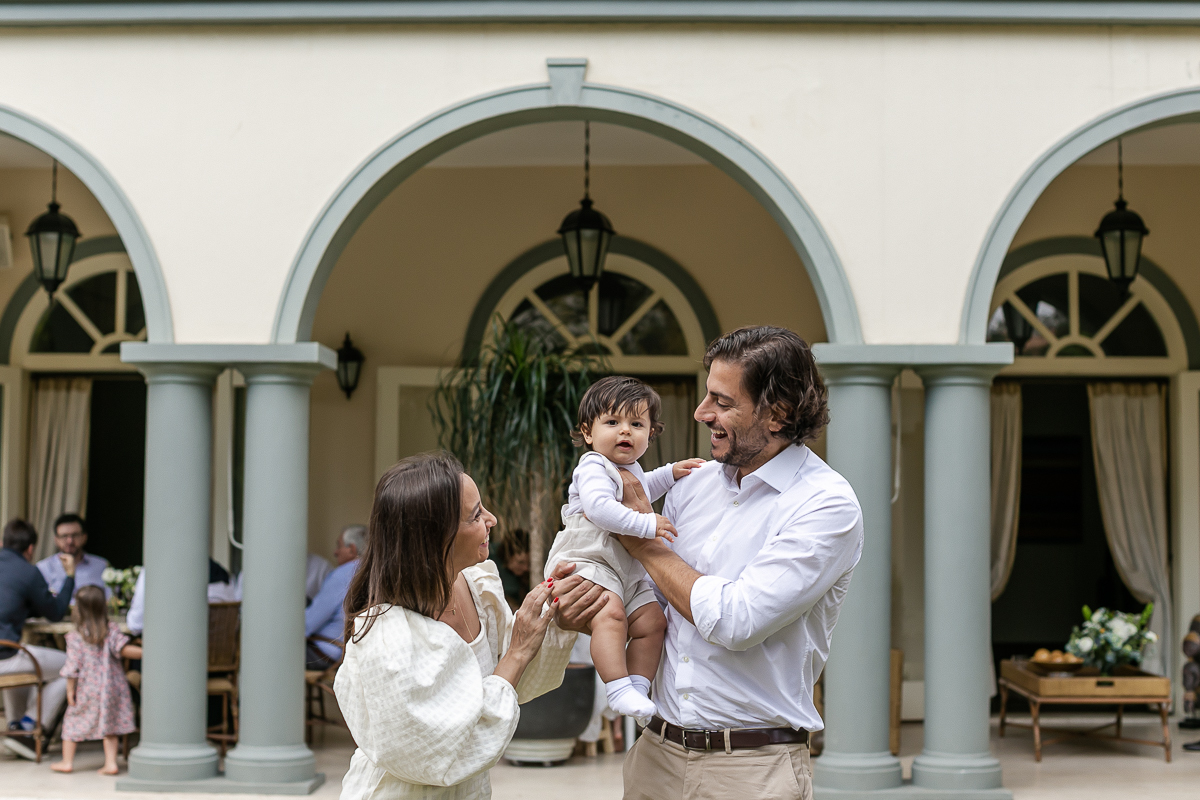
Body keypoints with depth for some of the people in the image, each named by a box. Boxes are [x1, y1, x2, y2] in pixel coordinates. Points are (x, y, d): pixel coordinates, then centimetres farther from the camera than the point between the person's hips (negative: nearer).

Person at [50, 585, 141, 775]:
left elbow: (72, 667, -9)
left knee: (73, 722, 14)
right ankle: (110, 763, 4)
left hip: (86, 689, -2)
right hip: (110, 686, 2)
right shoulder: (111, 630, -6)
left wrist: (70, 690, -2)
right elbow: (124, 649, -18)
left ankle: (67, 761, 20)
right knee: (108, 725, 9)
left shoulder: (75, 637, -9)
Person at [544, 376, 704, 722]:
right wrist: (646, 524, -32)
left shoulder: (631, 468, 20)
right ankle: (618, 690, -34)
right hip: (587, 562, -10)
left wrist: (669, 473, 34)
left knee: (652, 620, -3)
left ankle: (638, 687, 5)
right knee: (610, 613, -32)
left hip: (626, 572, 10)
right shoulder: (594, 467, -12)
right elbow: (599, 507, -31)